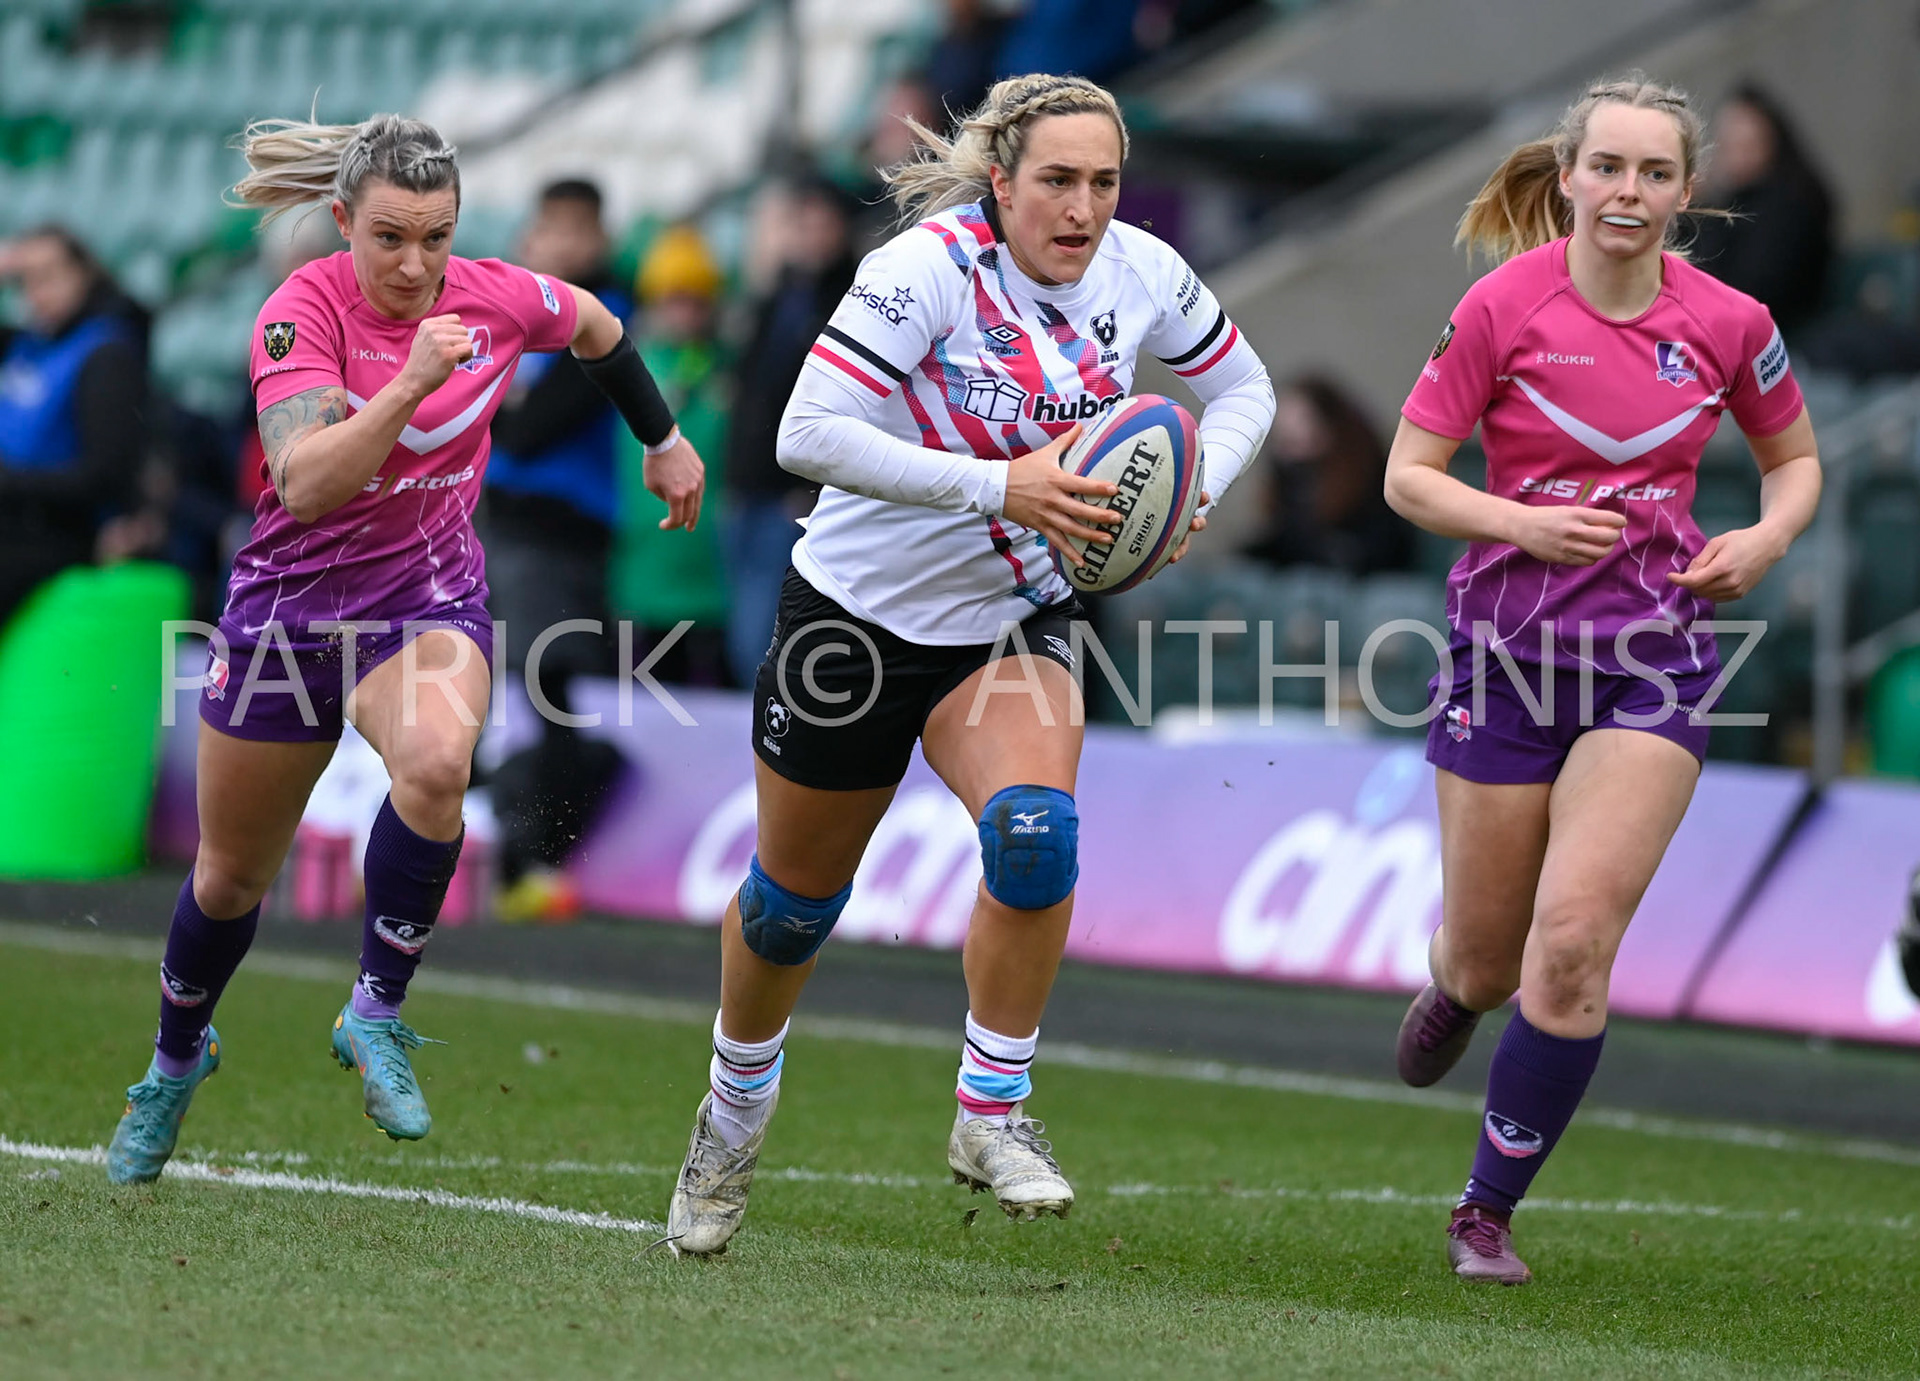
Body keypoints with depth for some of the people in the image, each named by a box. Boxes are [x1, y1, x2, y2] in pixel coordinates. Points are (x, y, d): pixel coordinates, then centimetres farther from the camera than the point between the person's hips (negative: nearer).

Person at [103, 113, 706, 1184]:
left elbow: (598, 328, 14)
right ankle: (178, 1060, 43)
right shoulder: (304, 311, -20)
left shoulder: (498, 300, -10)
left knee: (435, 763, -35)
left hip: (431, 593, 1)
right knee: (231, 873, 14)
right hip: (291, 600, -1)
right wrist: (412, 381, -42)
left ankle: (378, 1015, -19)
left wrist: (666, 440, 24)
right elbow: (304, 485, -33)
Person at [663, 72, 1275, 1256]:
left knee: (1036, 828, -26)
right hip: (859, 615, -3)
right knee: (797, 893, 13)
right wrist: (999, 483, -38)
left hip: (1015, 619, 3)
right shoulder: (929, 269, -26)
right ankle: (738, 1103, 42)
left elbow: (1243, 387, 7)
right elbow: (809, 435, -33)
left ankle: (993, 1114, -10)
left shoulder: (1141, 272, -10)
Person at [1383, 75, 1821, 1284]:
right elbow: (1408, 477, -3)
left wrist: (1765, 539, -5)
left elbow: (1797, 460, 15)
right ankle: (1454, 989, 49)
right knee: (1486, 962, 8)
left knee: (1574, 941, -16)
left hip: (1656, 654, 0)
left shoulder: (1729, 325, -2)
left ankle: (1489, 1213, 1)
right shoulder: (1503, 307, -7)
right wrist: (1521, 523, -19)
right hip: (1511, 641, 0)